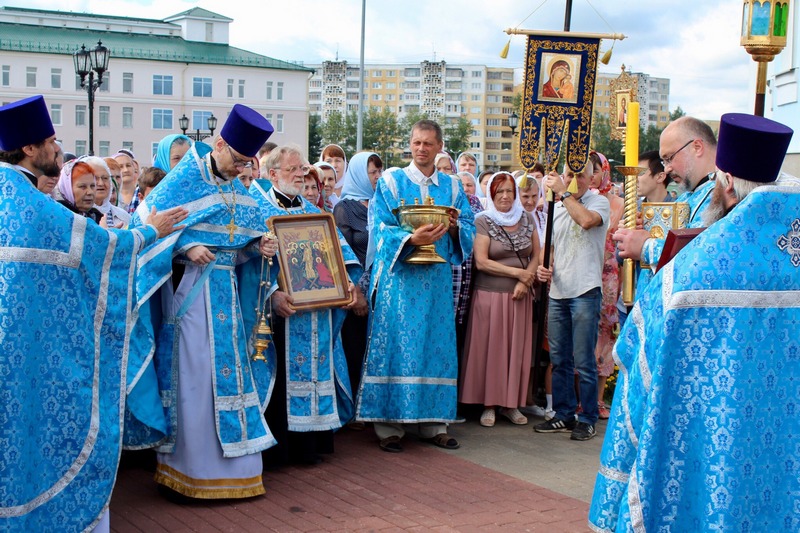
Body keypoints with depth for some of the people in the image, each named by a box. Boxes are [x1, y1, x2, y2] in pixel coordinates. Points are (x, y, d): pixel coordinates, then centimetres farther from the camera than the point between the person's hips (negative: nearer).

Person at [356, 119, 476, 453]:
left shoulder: (452, 186, 13)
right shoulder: (391, 182, 2)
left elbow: (469, 228, 8)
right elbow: (380, 229, -8)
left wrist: (454, 227, -15)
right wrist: (411, 238, -25)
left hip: (438, 279, 3)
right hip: (399, 277, -3)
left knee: (437, 346, 5)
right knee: (394, 346, -4)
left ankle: (434, 424, 14)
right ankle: (389, 425, 2)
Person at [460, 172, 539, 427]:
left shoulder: (527, 219, 8)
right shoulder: (483, 221, -4)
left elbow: (536, 255, 9)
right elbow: (481, 262, -11)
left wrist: (525, 281, -7)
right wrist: (517, 272, -11)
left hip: (520, 296, 4)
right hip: (490, 294, -4)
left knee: (517, 349, 5)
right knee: (491, 348, 0)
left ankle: (511, 403, 15)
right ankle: (489, 404, 9)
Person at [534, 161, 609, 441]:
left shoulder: (599, 202, -1)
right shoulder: (556, 208, 17)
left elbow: (586, 220, -24)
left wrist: (563, 192, -15)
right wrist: (543, 266, 3)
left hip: (585, 292, -6)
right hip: (557, 292, 6)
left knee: (584, 362, -3)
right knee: (559, 359, 11)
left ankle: (587, 419, 6)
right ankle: (564, 415, 21)